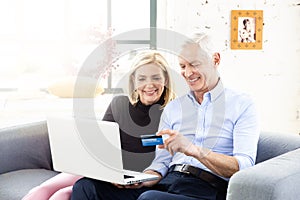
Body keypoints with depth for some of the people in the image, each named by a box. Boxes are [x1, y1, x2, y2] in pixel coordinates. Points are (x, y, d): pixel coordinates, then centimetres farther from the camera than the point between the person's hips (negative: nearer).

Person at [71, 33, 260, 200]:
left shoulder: (242, 105, 6)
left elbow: (244, 167, -7)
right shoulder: (173, 108, 22)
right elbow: (161, 163, 16)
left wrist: (193, 149, -21)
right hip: (167, 183, 5)